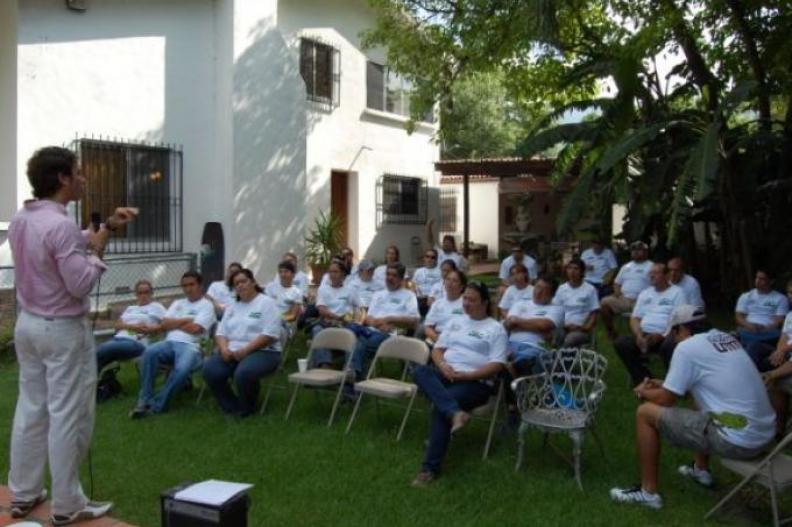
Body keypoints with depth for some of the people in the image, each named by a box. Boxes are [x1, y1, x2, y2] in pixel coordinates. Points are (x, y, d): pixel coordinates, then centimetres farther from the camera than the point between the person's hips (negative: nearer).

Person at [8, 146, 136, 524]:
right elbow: (81, 284, -22)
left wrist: (106, 227, 12)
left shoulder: (21, 220, 6)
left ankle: (23, 494, 26)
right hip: (63, 331, -9)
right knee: (67, 417, 0)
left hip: (28, 325, 9)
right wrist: (96, 250, -7)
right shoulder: (61, 226, -23)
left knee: (30, 409, 16)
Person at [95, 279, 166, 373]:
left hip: (136, 343, -5)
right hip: (118, 338, 5)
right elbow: (117, 325, 15)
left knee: (100, 351, -30)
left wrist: (151, 329, -15)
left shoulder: (157, 307, 16)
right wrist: (132, 326, -6)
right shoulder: (130, 308, 31)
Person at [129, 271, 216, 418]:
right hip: (170, 342, 5)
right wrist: (186, 320, 0)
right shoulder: (177, 303, 26)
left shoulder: (206, 305, 7)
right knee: (149, 352, -30)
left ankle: (156, 405, -26)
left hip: (191, 346, -4)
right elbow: (164, 324, 13)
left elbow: (195, 328, -7)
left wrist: (174, 323, 6)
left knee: (182, 369, -38)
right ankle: (144, 401, -26)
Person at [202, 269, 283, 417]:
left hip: (262, 351, -6)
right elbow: (221, 332, 14)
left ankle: (247, 409, -5)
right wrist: (224, 349, -9)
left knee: (243, 373, -36)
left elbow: (270, 334, -13)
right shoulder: (232, 307, 20)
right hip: (232, 352, 6)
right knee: (210, 370, -22)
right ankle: (232, 406, -1)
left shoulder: (267, 303, -2)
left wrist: (245, 350, -19)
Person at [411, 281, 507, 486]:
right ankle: (455, 412, -45)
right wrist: (442, 365, -6)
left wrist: (465, 375, -15)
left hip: (475, 382, -5)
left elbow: (496, 366, -5)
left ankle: (430, 467, -26)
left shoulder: (496, 329, 4)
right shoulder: (456, 321, 21)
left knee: (440, 406, -32)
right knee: (420, 371, -28)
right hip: (445, 375, 5)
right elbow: (437, 349, 18)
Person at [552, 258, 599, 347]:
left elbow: (594, 313, 3)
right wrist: (563, 324, -6)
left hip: (581, 329, -3)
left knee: (569, 341, -37)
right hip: (563, 328, 3)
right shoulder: (561, 288, 11)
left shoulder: (590, 289, 3)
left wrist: (586, 328, -13)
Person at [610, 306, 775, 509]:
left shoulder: (687, 347, -10)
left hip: (736, 441, -9)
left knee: (645, 413, 0)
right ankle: (701, 470, 43)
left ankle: (648, 492, 8)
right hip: (765, 434, 9)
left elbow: (666, 400, -4)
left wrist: (644, 392, 16)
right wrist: (662, 384, 30)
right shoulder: (727, 339, 14)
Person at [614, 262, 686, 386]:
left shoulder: (677, 292, 5)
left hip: (666, 336, -5)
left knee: (669, 345, -39)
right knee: (620, 343, -20)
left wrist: (661, 336, -18)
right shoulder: (644, 293, 21)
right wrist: (639, 335, -6)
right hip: (644, 335, 5)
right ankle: (644, 380, -10)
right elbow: (635, 318, 15)